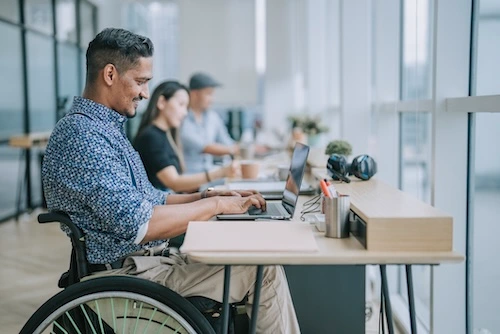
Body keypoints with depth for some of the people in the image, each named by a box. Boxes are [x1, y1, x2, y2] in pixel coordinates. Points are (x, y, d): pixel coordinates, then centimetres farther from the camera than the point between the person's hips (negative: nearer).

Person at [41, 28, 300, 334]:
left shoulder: (106, 127, 13)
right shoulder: (82, 134, -20)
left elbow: (149, 200, 17)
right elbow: (139, 225, -28)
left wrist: (203, 196, 3)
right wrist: (217, 205, -18)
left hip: (144, 259, 10)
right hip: (127, 273, -10)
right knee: (265, 271, -12)